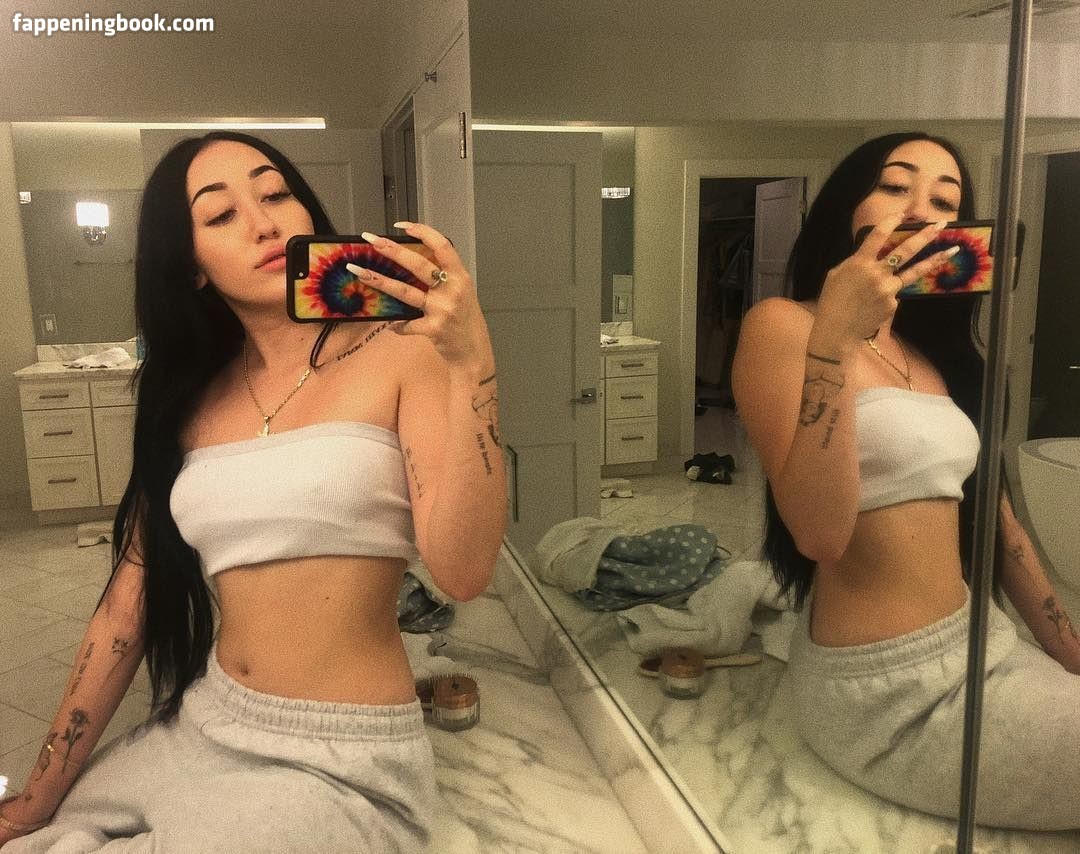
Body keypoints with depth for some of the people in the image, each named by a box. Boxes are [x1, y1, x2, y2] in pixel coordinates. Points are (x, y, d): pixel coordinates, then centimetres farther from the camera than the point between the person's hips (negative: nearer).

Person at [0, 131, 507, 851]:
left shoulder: (398, 351, -11)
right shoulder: (189, 398, 5)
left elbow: (463, 570, -21)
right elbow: (131, 600, 7)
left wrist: (469, 363, -32)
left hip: (339, 763, -4)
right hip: (201, 728, 5)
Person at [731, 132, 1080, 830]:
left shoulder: (939, 356, 14)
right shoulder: (784, 326, -13)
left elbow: (997, 520, 15)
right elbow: (821, 535, -25)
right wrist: (833, 337, -31)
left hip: (974, 643, 8)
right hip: (889, 689, -8)